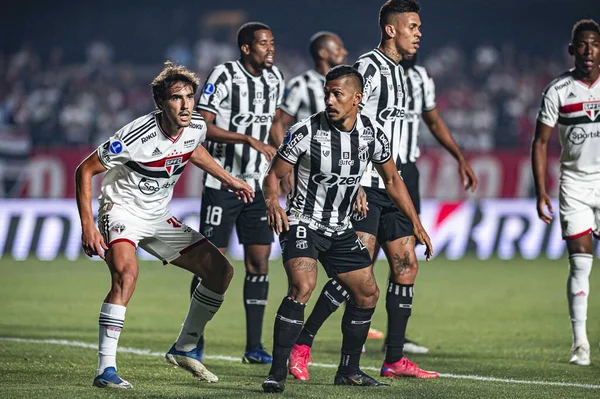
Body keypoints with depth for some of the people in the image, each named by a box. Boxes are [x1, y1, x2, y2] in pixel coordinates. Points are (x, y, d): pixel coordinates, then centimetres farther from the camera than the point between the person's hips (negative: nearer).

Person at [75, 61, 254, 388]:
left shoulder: (196, 127, -7)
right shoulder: (138, 136, -28)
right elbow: (85, 170, -20)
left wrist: (229, 180, 22)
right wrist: (87, 226, -25)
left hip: (158, 216, 8)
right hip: (123, 210, -8)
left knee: (221, 271, 5)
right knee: (126, 271, -36)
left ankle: (184, 349, 21)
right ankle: (105, 369, -34)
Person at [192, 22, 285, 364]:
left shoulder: (275, 78, 8)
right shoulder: (224, 76, -12)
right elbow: (203, 126, -17)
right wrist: (249, 139, -24)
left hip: (258, 183, 5)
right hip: (223, 182, -5)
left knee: (259, 260, 1)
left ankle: (254, 346, 5)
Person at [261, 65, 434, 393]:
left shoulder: (372, 134, -4)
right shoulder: (305, 132, -18)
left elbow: (392, 180, 11)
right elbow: (274, 175, -10)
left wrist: (416, 224, 10)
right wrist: (272, 201, -32)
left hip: (340, 229, 6)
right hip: (302, 222, -6)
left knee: (367, 293, 9)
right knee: (302, 287, -27)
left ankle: (349, 371, 25)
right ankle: (277, 373, -23)